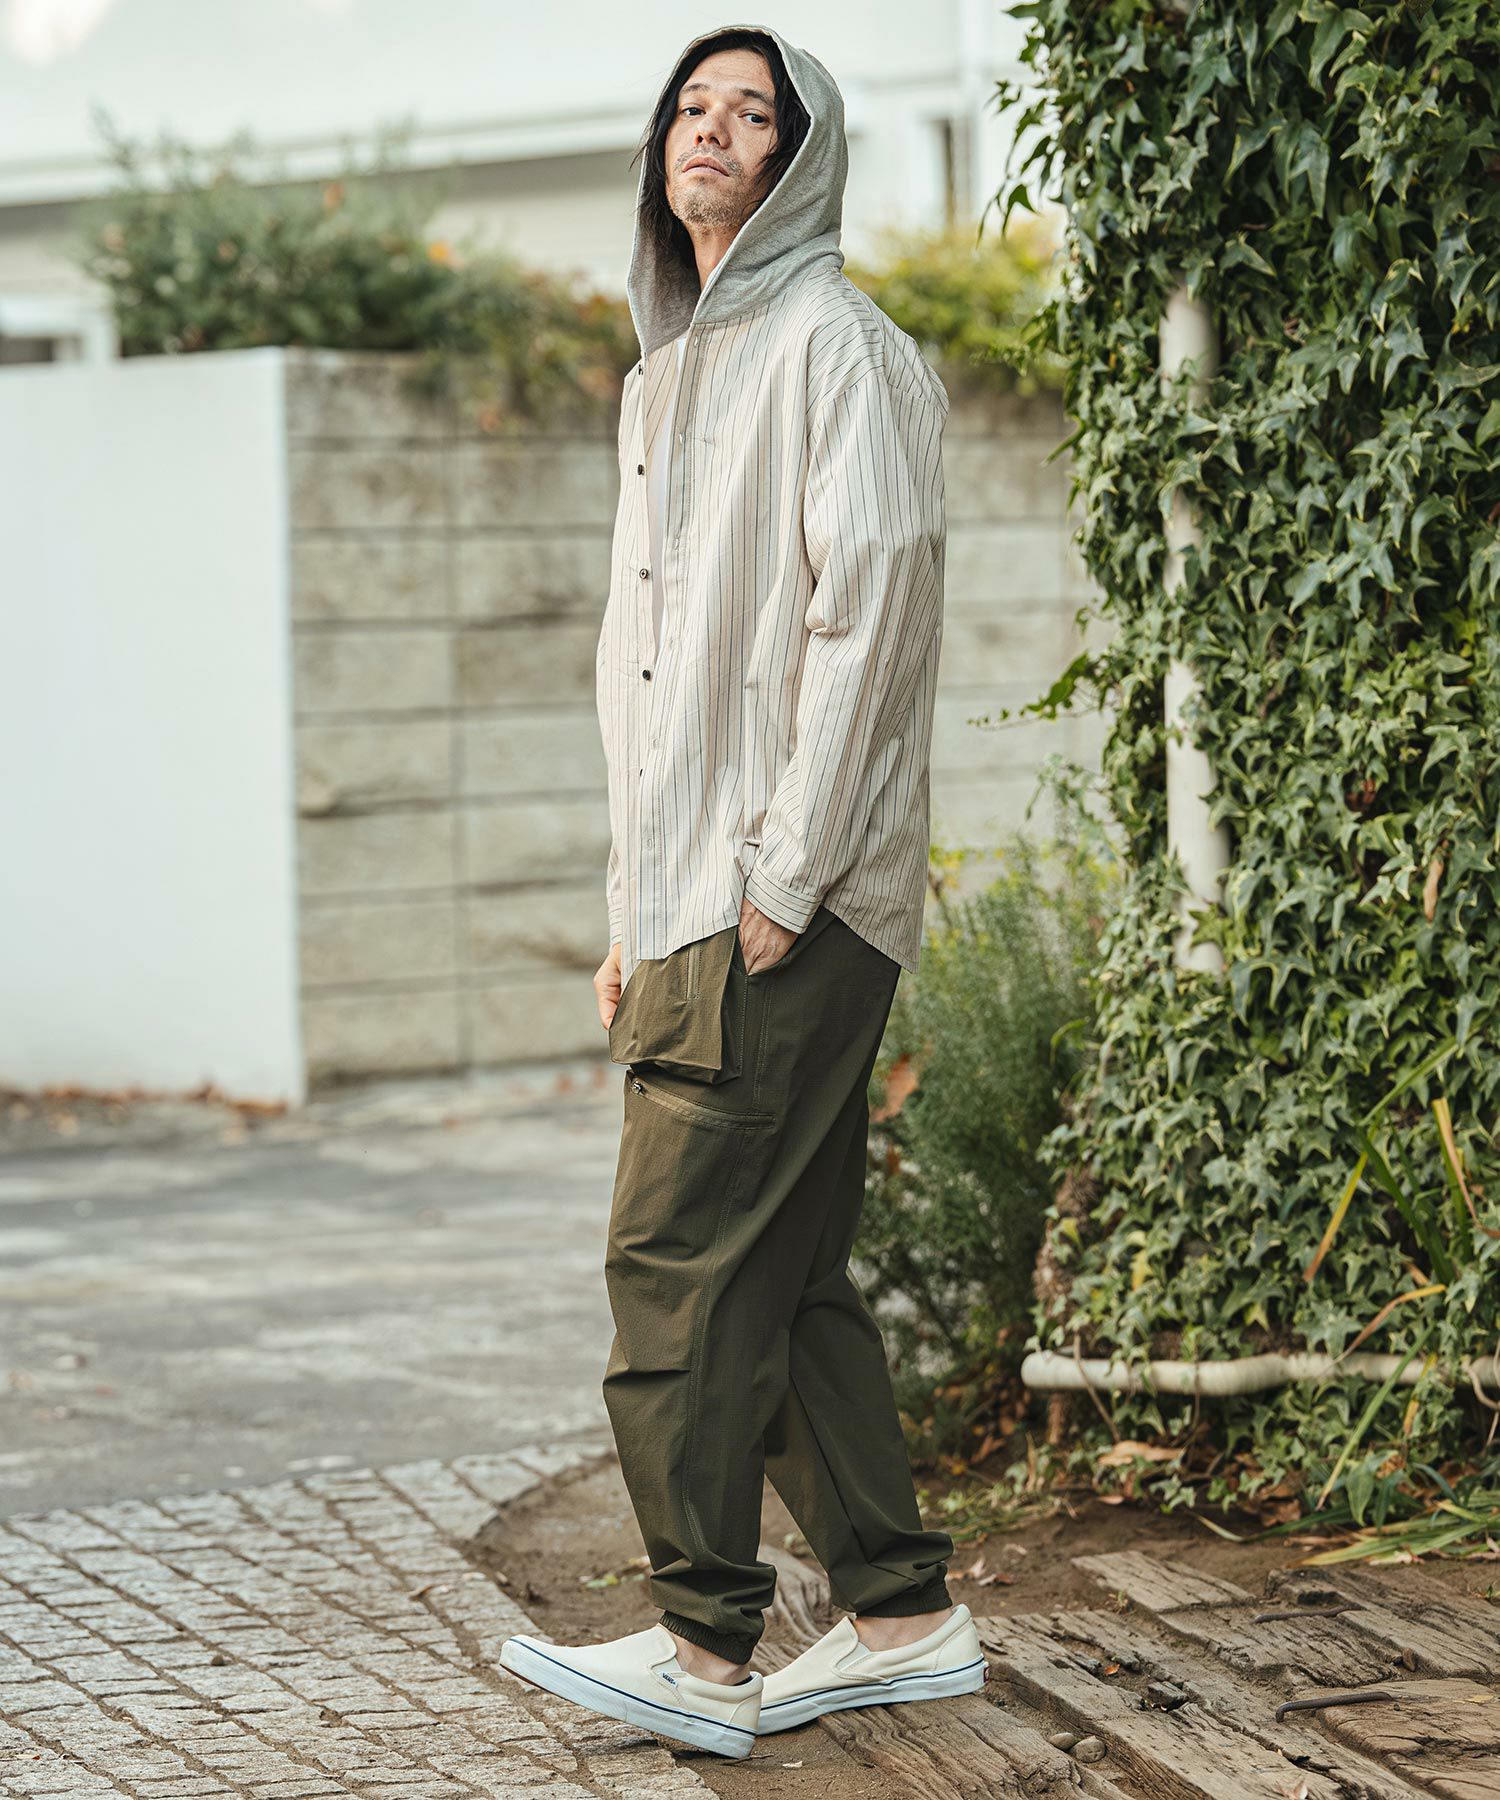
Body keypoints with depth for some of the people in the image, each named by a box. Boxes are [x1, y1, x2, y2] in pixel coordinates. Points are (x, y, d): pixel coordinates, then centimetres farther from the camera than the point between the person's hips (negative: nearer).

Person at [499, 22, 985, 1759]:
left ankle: (704, 1644, -6)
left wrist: (785, 879, -18)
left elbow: (868, 609, -14)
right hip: (695, 899, 9)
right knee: (785, 1271, 9)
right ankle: (901, 1615, 14)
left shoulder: (832, 341, -6)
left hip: (787, 901, -9)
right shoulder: (666, 374, 21)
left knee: (681, 1252, -11)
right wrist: (632, 910, 17)